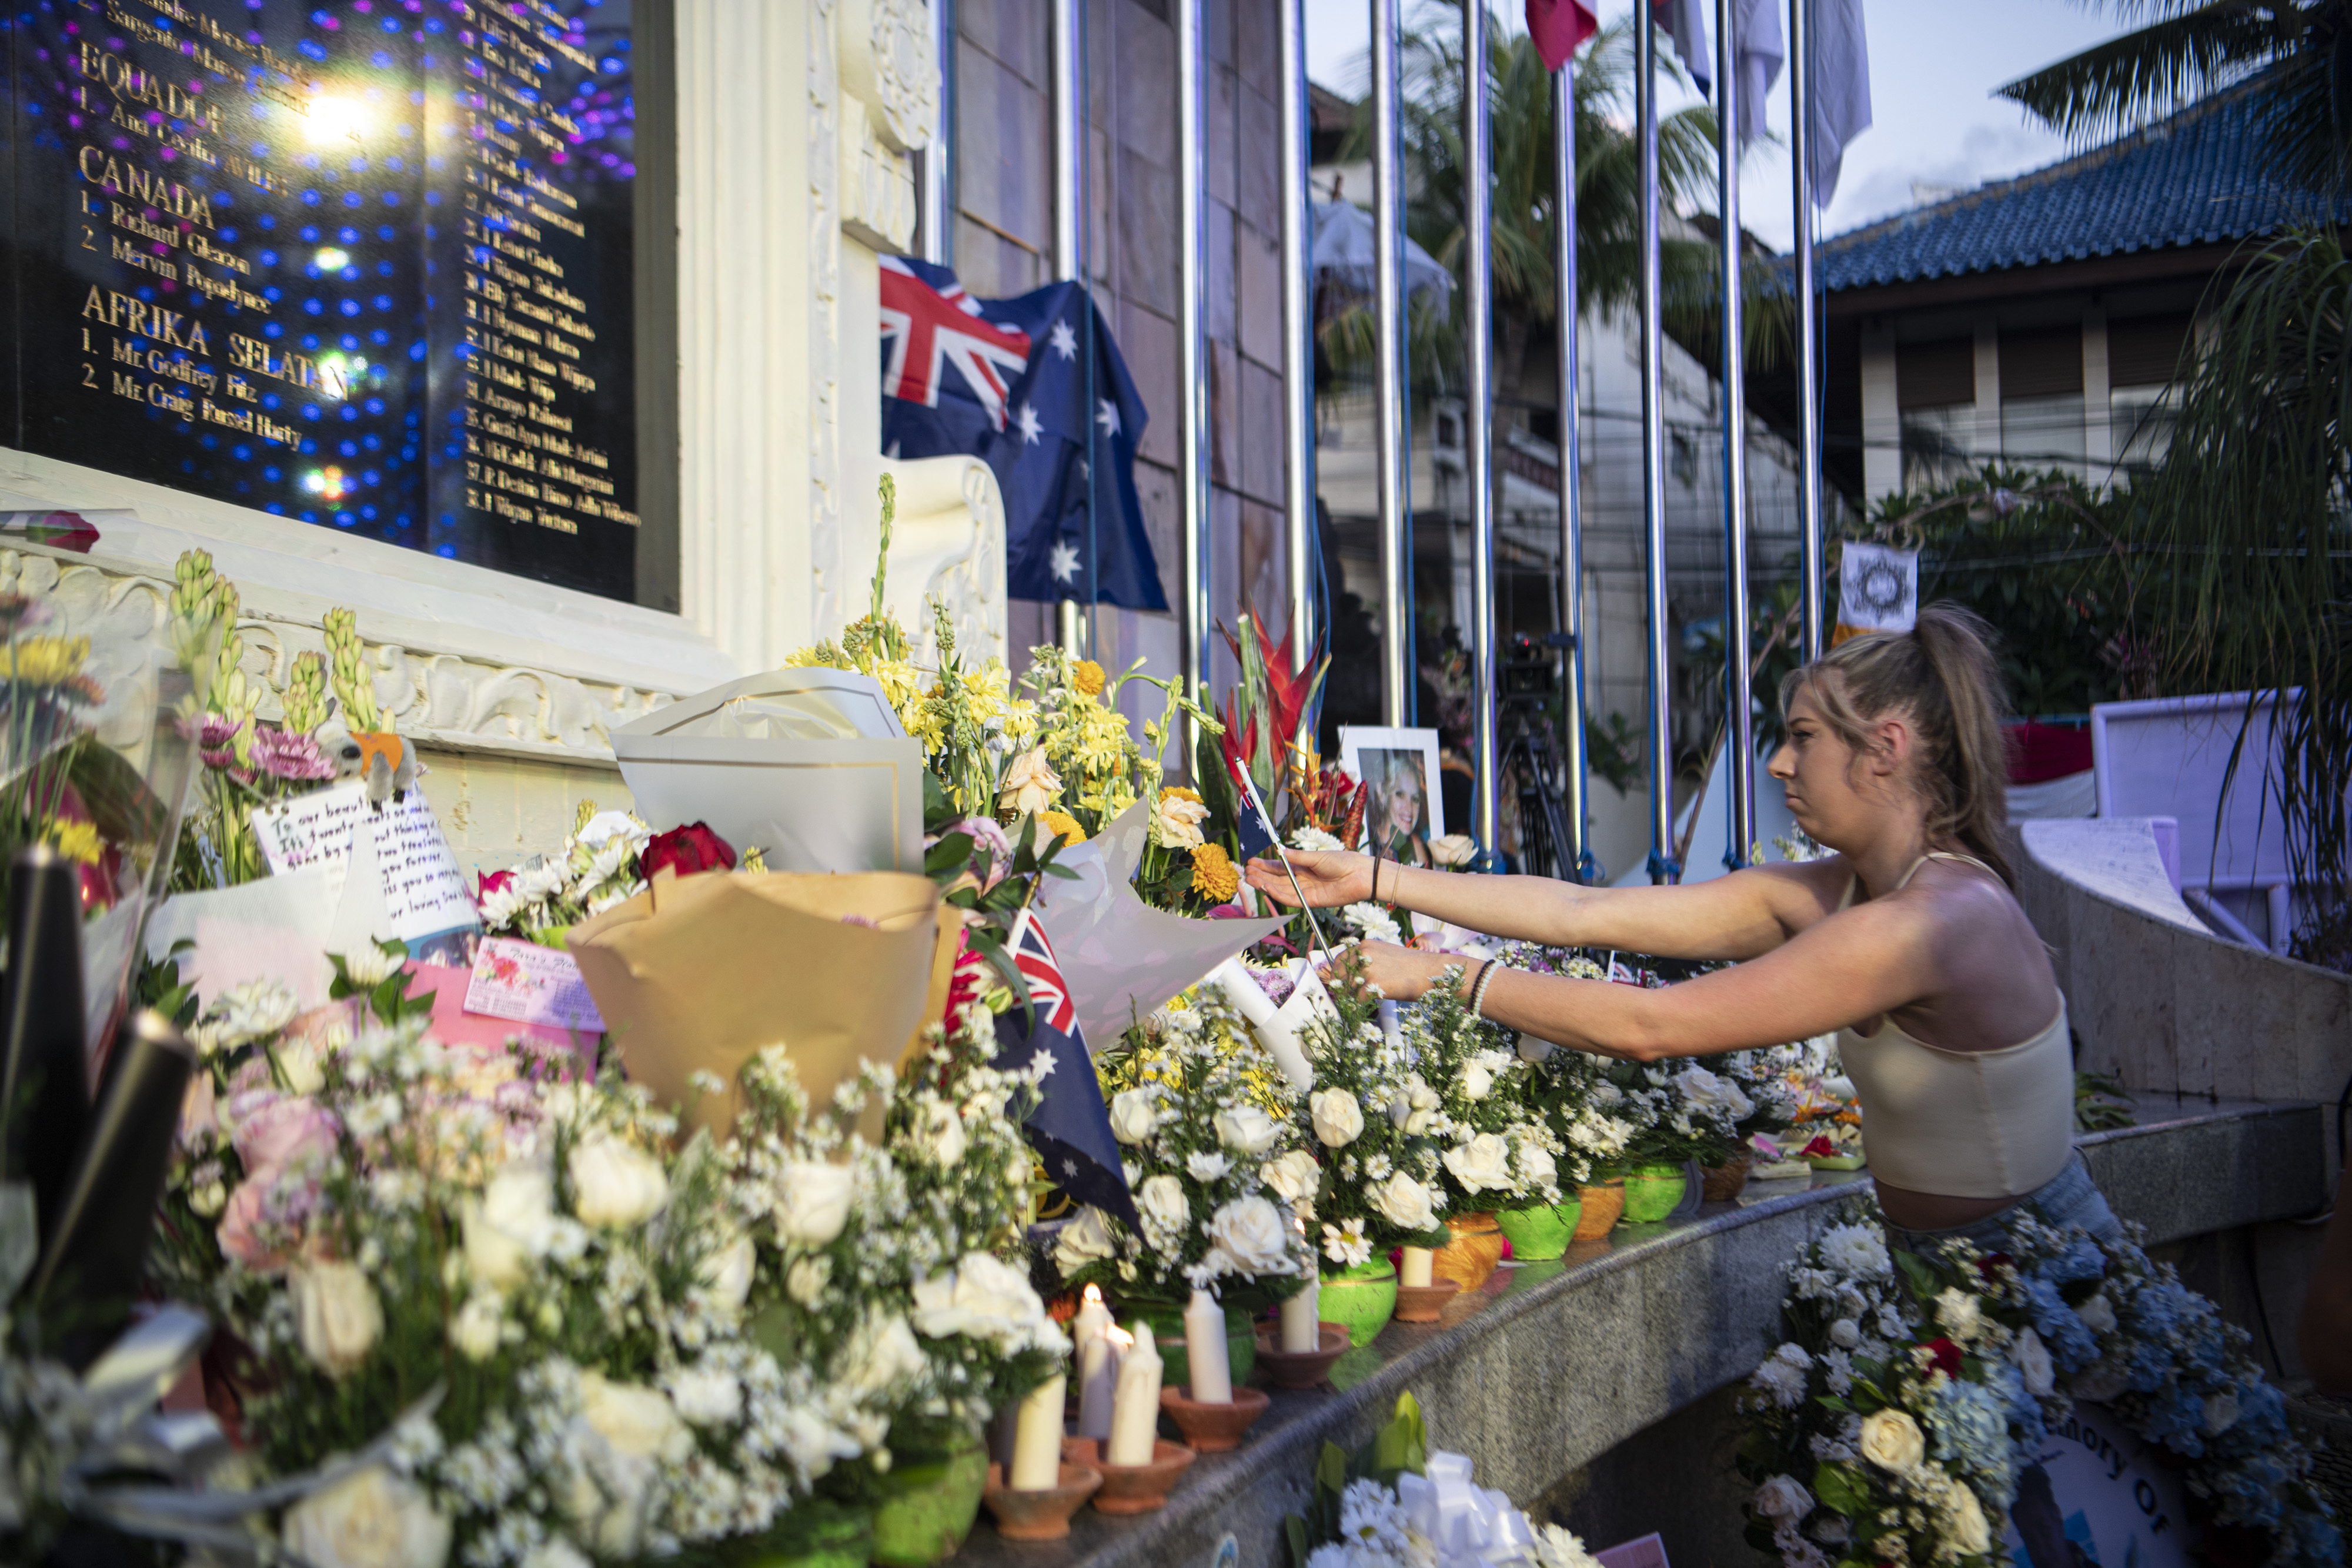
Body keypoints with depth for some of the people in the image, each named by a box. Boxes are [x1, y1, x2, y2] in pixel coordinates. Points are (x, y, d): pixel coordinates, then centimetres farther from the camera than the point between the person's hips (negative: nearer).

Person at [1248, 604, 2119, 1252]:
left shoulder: (1931, 922, -26)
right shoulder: (1833, 893, 0)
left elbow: (1648, 1027, -25)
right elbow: (1583, 913, 1)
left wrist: (1442, 975, -18)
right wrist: (1374, 879, 1)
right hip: (1952, 1261, 7)